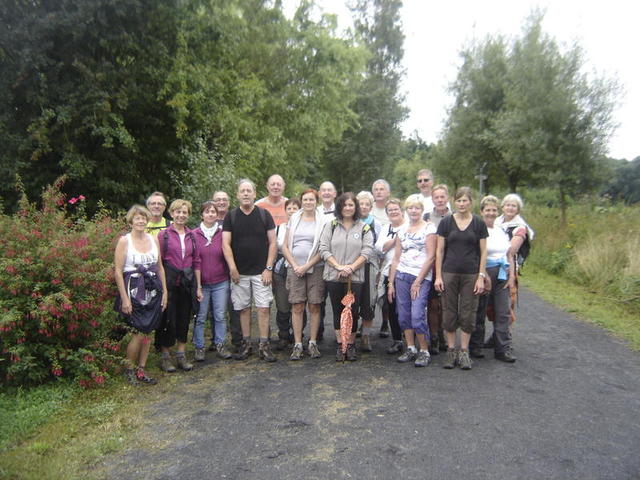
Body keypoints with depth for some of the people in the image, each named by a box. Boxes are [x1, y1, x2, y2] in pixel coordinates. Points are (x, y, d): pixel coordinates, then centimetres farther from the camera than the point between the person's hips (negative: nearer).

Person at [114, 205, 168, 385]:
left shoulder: (154, 239, 8)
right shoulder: (124, 241, -5)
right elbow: (118, 271, -8)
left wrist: (164, 291, 10)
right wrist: (124, 299, -13)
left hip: (152, 291, 5)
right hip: (133, 291, -5)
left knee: (147, 332, 8)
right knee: (140, 332, -5)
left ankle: (141, 370, 21)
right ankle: (129, 368, 17)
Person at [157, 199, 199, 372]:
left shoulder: (191, 235, 9)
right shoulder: (164, 234, -3)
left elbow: (196, 261, 11)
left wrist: (198, 285, 7)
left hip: (187, 281, 4)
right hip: (170, 280, -4)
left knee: (184, 317, 9)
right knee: (168, 318, 1)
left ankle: (181, 355, 21)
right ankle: (165, 356, 15)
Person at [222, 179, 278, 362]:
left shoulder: (264, 215, 3)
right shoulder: (231, 216, 4)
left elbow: (273, 243, 1)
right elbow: (226, 243, -2)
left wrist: (268, 268, -6)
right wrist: (232, 267, -13)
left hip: (261, 271, -1)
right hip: (239, 272, 1)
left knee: (263, 308, -3)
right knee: (243, 308, 8)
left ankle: (264, 346, 6)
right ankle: (246, 344, 20)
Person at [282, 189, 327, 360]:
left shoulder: (323, 221, 2)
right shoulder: (294, 219, 10)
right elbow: (285, 247, 8)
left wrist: (306, 266, -10)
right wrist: (295, 266, -4)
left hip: (315, 268, -1)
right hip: (295, 268, 2)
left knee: (314, 307, 2)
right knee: (297, 307, 0)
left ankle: (313, 343, 12)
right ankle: (297, 345, 6)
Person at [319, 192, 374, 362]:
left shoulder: (364, 228, 5)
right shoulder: (331, 226, 6)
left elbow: (367, 251, -3)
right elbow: (324, 249, -1)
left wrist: (351, 267, -14)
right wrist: (339, 266, -12)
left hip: (355, 277, -1)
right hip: (333, 276, 1)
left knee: (353, 311, 3)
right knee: (338, 311, 9)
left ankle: (351, 346, 18)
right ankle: (340, 346, 19)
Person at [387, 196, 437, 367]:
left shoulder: (429, 227, -2)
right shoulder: (402, 230, 12)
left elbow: (431, 257, -8)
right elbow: (396, 258, 13)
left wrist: (418, 281, -12)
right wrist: (391, 282, 8)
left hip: (421, 277, -5)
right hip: (401, 276, 5)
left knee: (417, 316, -11)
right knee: (403, 316, 6)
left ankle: (424, 351, 5)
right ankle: (410, 349, 20)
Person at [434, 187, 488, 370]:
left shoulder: (479, 223, 2)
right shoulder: (446, 222, 2)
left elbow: (483, 252, 3)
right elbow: (439, 251, 3)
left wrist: (481, 276, -3)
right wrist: (438, 276, -2)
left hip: (471, 274, 0)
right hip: (449, 273, 0)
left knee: (468, 313, 4)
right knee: (449, 313, 4)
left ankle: (464, 352, 17)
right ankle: (451, 351, 17)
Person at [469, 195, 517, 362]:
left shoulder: (502, 231, 14)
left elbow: (509, 255, 16)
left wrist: (512, 276, 8)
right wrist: (484, 276, -15)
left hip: (502, 275, 6)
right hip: (483, 273, -5)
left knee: (503, 313, 4)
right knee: (480, 311, 3)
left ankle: (503, 349, 10)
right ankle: (475, 347, 15)